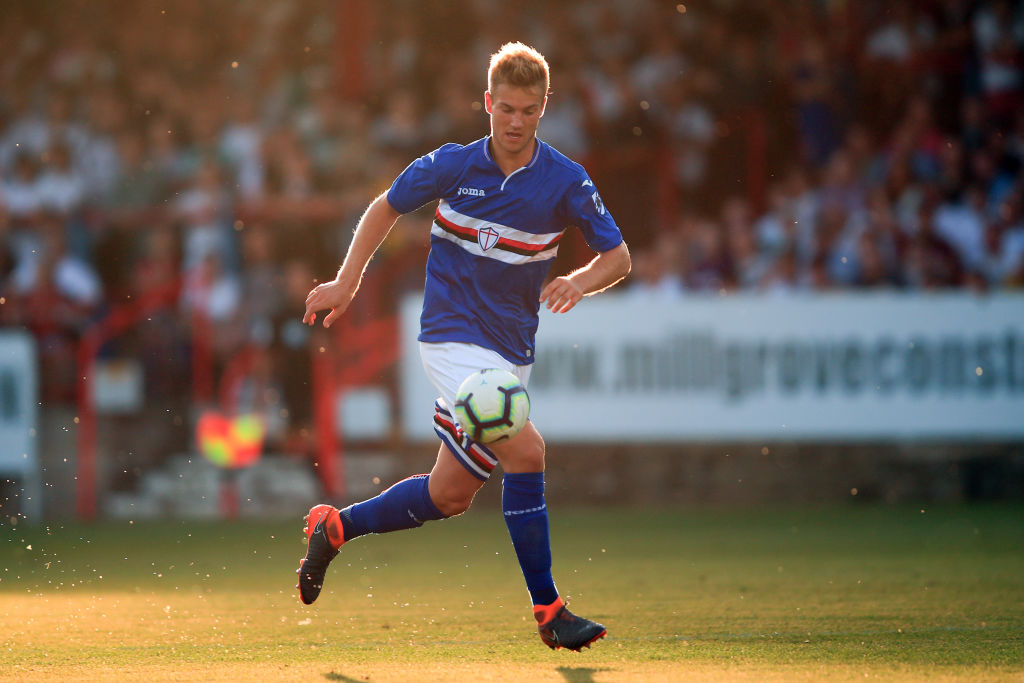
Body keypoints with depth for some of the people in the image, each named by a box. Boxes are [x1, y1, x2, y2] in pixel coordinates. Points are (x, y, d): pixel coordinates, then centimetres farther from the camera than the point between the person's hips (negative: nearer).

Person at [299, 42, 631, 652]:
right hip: (454, 336, -4)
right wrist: (347, 281, 7)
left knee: (451, 494, 9)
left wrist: (580, 282, -19)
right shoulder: (452, 166, -6)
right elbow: (386, 208, 11)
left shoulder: (566, 183, -6)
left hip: (512, 350, 4)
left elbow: (618, 257, 1)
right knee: (525, 450, -23)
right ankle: (548, 610, -16)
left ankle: (335, 527, 32)